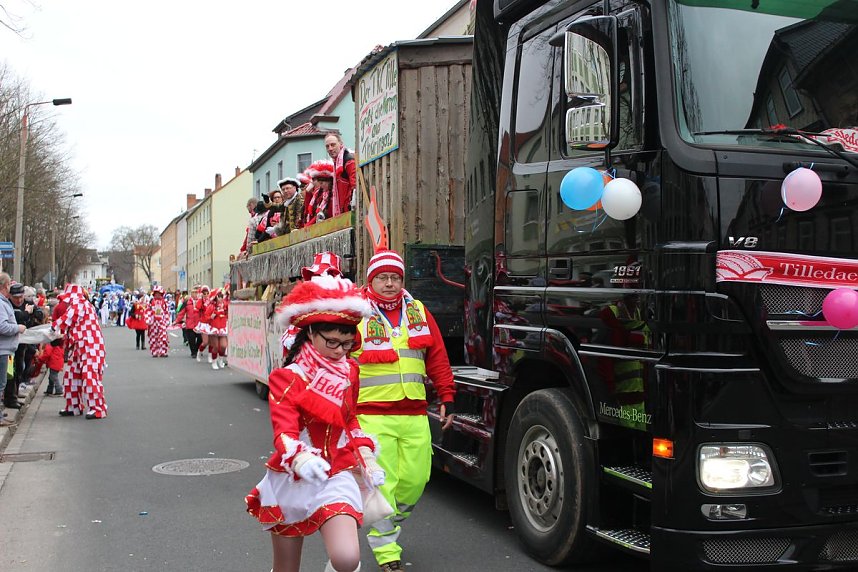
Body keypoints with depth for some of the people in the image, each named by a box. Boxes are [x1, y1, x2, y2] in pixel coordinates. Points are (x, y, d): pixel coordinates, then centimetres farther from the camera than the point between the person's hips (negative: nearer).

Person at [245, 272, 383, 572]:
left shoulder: (349, 371, 2)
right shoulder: (287, 378, -12)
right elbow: (284, 433, -24)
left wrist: (366, 456, 4)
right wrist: (300, 458, -45)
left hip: (335, 476, 2)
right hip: (292, 479, -2)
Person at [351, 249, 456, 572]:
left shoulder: (418, 312, 11)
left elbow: (438, 357, 13)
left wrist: (447, 398, 10)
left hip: (415, 415, 4)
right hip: (373, 417, -4)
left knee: (415, 478, 7)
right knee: (382, 484, -3)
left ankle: (389, 524, 35)